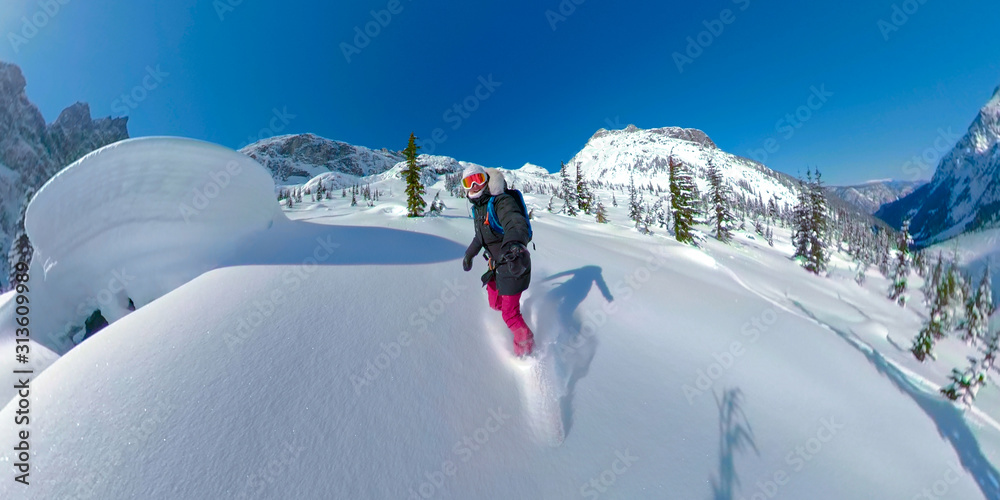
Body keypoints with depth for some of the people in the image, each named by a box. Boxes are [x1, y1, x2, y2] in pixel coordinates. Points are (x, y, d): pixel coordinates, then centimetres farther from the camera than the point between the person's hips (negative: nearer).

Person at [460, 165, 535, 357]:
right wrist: (469, 254, 33)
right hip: (496, 264, 8)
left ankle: (526, 349, 26)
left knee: (510, 314, 2)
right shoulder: (478, 207, 5)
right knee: (495, 304, 21)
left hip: (513, 265, -8)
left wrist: (513, 242, -65)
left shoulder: (502, 202, -23)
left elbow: (517, 223, -44)